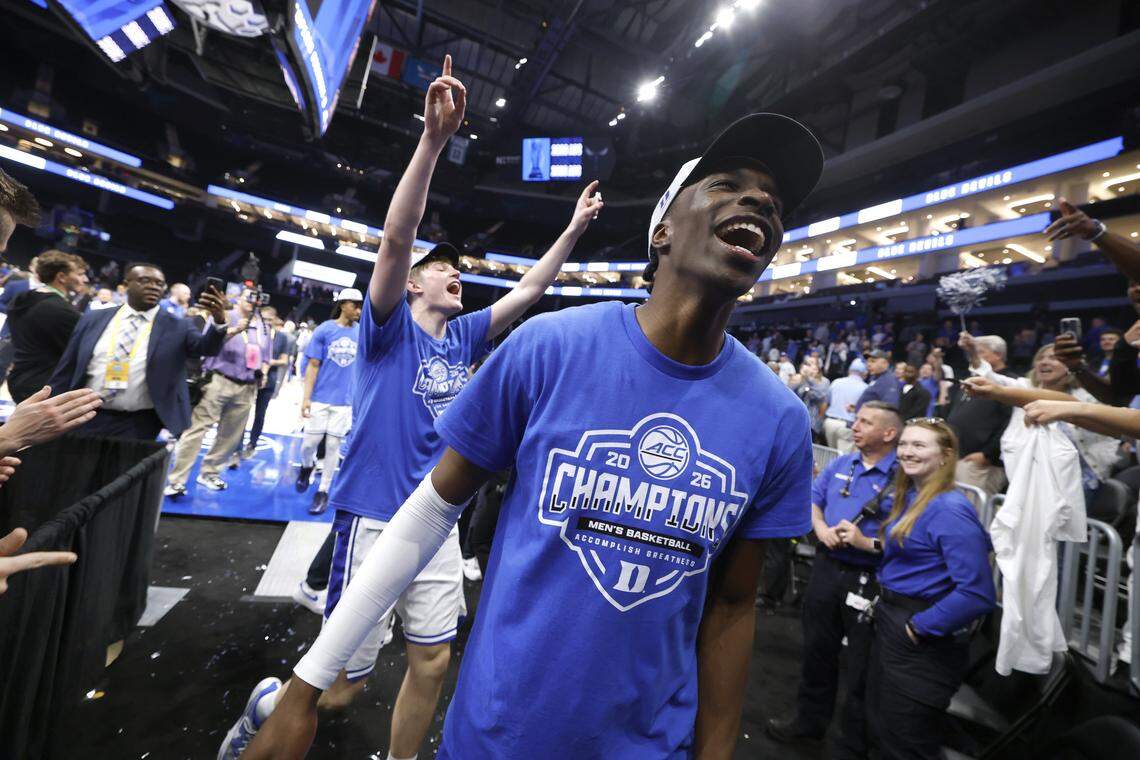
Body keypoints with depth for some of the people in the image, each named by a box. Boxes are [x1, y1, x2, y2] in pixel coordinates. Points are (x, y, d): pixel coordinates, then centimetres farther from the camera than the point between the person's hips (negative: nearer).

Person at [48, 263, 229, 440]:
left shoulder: (177, 328, -1)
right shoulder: (92, 320, 7)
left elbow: (206, 347, -18)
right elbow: (66, 372, 10)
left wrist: (219, 319, -38)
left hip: (139, 426, -3)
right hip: (88, 419, 3)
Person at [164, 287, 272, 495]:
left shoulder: (264, 327, 17)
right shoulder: (225, 317, 3)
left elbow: (266, 355, 23)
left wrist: (263, 372, 4)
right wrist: (233, 331, -23)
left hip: (247, 388, 5)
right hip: (219, 381, -5)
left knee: (231, 435, 9)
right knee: (197, 428, -8)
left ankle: (208, 472, 23)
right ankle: (176, 480, -6)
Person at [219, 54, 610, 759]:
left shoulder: (463, 338, 9)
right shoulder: (389, 326, -6)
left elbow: (528, 289, 12)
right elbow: (396, 239, -20)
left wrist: (574, 230, 9)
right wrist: (434, 137, -27)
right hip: (376, 517, -5)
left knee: (432, 663, 14)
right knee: (341, 686, 7)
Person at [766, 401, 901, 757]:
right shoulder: (839, 464, 6)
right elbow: (811, 499, 11)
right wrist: (821, 528, -7)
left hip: (870, 580, -5)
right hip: (827, 568, 6)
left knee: (862, 667, 10)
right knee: (817, 649, 20)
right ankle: (810, 719, 41)